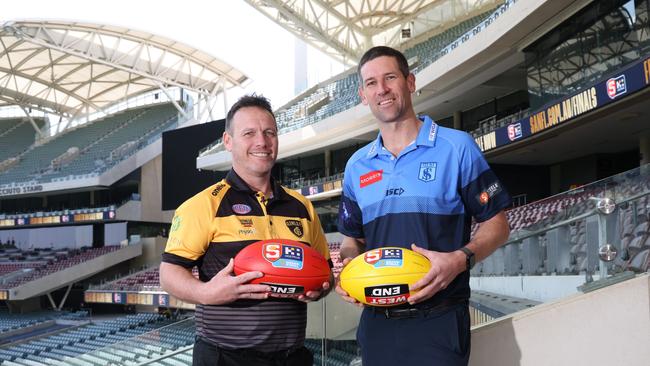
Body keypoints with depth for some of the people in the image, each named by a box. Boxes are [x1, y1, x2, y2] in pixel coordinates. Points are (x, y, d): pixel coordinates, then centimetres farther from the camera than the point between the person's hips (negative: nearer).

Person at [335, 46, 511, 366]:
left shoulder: (457, 147, -2)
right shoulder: (357, 165, 11)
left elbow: (496, 224, 0)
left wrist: (460, 259, -18)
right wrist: (345, 266, -3)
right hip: (376, 321, 4)